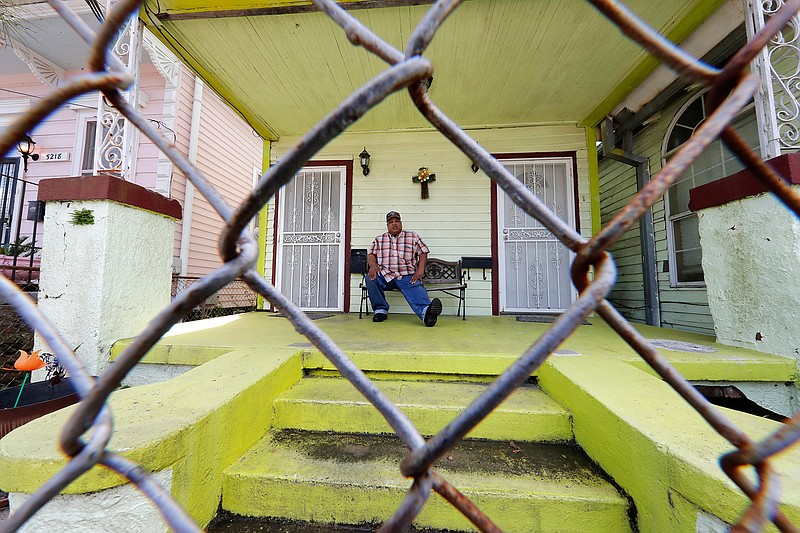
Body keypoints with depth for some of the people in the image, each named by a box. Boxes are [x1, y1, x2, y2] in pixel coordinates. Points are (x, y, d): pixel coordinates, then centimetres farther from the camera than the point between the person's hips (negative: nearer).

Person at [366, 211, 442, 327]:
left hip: (407, 276, -1)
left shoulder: (413, 237, 17)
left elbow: (423, 253, 13)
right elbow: (371, 255, 16)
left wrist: (420, 270, -6)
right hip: (385, 275, 2)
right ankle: (380, 310, -15)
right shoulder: (379, 239, 23)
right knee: (371, 278, -30)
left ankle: (426, 312, -62)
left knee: (416, 290, -33)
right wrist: (373, 265, -8)